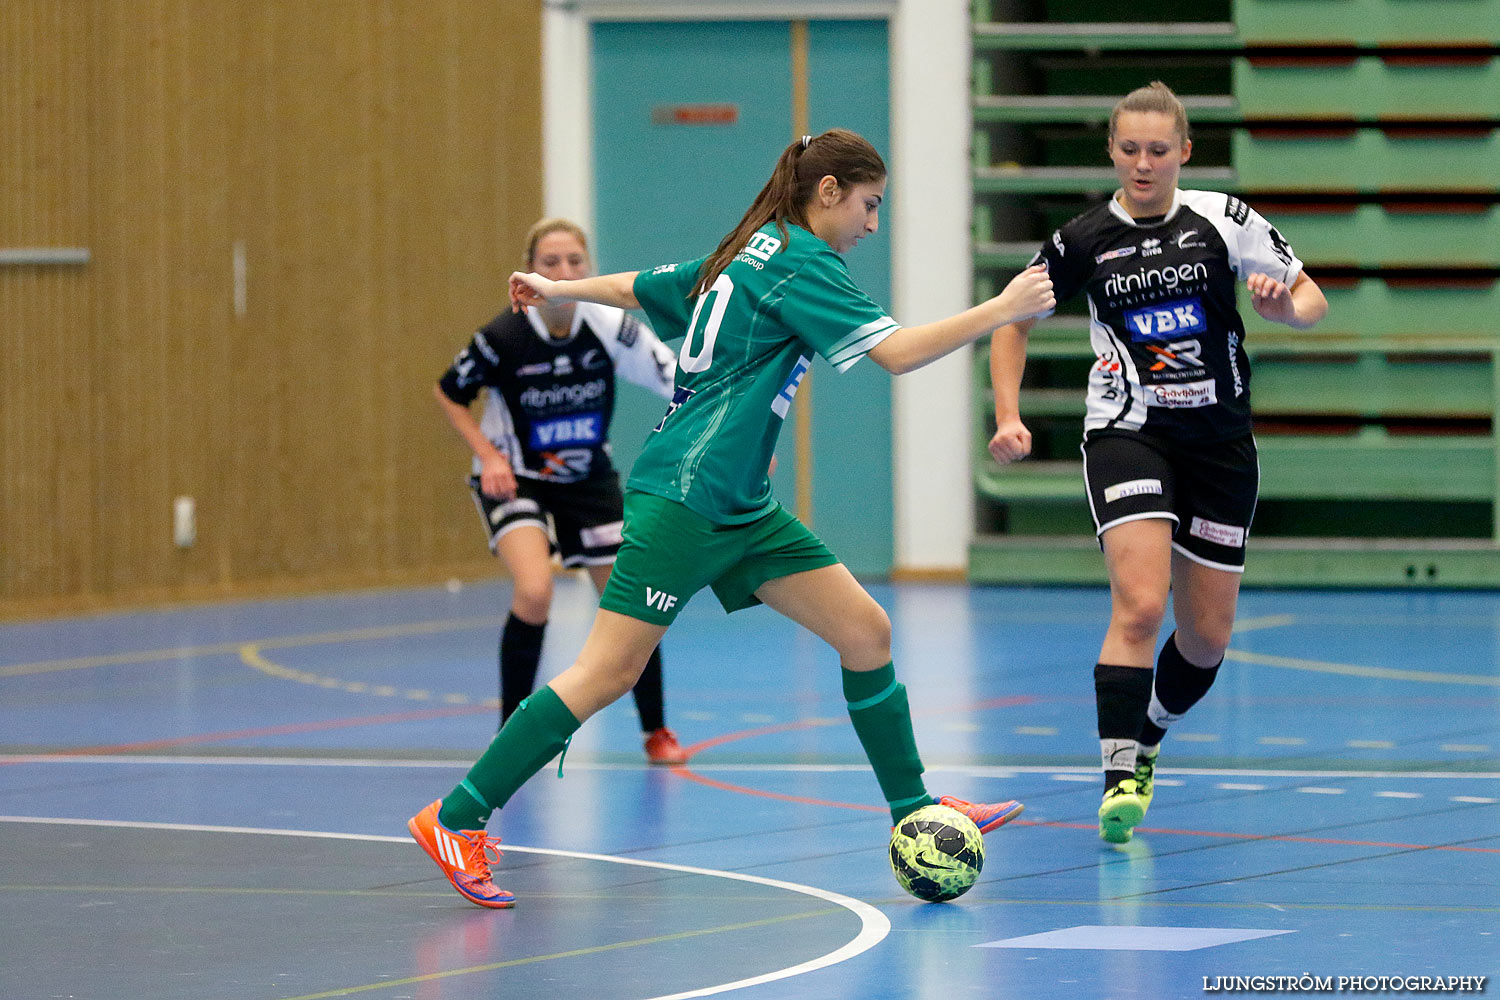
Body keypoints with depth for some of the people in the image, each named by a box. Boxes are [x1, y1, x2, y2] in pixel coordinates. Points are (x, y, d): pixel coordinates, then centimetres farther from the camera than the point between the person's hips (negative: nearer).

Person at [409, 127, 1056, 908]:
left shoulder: (746, 258, 18)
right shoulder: (797, 259, -10)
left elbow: (634, 288, 30)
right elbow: (897, 352, -18)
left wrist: (557, 290, 47)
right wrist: (1000, 312, -11)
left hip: (737, 508, 10)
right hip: (684, 492, -10)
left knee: (866, 630, 6)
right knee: (609, 673, -12)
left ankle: (912, 807, 14)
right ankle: (455, 820, -10)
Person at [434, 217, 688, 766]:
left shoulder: (610, 325, -20)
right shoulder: (502, 337, -23)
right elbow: (447, 392, -5)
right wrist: (489, 454, -15)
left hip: (588, 479, 3)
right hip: (514, 479, -3)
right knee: (534, 591, -28)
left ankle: (656, 731, 27)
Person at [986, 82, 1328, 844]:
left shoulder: (1223, 220, -4)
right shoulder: (1083, 241, -3)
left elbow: (1310, 301, 1)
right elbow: (1014, 322, 10)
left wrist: (1286, 306, -22)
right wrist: (1008, 417, -2)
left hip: (1220, 440, 2)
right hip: (1128, 433, -2)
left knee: (1207, 637, 9)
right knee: (1139, 604, -24)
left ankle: (1146, 742, 36)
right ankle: (1120, 778, -23)